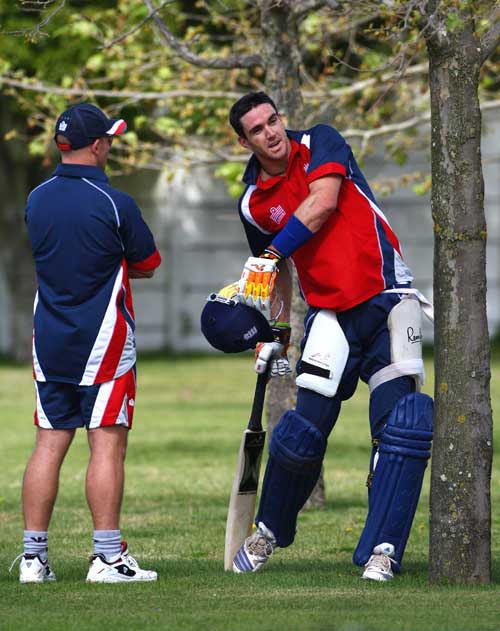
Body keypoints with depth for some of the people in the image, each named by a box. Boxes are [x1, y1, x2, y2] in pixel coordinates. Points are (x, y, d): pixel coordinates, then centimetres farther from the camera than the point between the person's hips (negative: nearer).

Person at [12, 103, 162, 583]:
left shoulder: (36, 200, 5)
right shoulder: (113, 203, -12)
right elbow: (148, 265, 0)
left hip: (49, 341, 5)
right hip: (102, 342, -5)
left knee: (49, 443, 7)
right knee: (107, 445, -4)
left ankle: (33, 556, 6)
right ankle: (108, 557, -6)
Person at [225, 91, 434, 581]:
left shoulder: (320, 143, -1)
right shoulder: (254, 203, 8)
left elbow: (323, 202, -19)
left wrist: (270, 257, -17)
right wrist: (276, 331, 15)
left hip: (387, 296, -3)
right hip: (331, 314, 3)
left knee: (404, 424, -16)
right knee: (305, 427, -5)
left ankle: (382, 550, -15)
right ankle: (270, 532, 20)